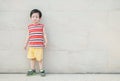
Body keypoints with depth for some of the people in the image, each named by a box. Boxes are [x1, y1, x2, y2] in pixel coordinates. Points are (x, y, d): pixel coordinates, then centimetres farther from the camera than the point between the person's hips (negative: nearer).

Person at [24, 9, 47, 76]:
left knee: (39, 58, 1)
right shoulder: (29, 26, 7)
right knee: (32, 58, 9)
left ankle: (41, 70, 16)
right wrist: (26, 44, 17)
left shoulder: (42, 26, 0)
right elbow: (29, 36, 15)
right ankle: (32, 70, 23)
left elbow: (44, 35, 2)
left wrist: (45, 42, -10)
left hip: (39, 46, -3)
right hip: (31, 46, 3)